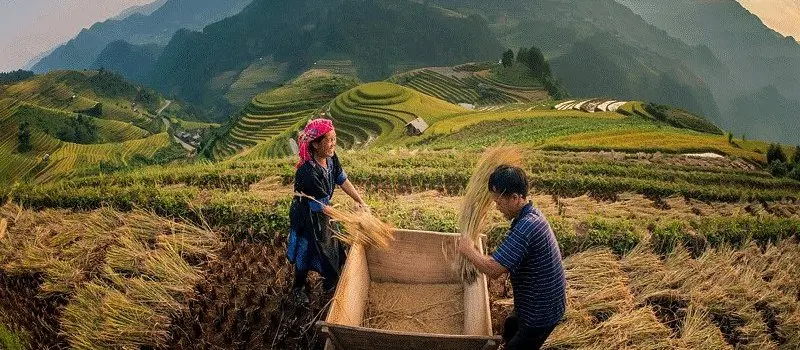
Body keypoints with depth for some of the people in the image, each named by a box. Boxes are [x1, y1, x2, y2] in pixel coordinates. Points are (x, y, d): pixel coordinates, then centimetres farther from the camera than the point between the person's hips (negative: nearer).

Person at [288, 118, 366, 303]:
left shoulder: (330, 158, -15)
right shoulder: (308, 172, -38)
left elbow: (342, 180, -1)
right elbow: (322, 207, -31)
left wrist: (360, 201, -4)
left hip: (322, 211, 7)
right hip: (307, 217, -7)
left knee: (332, 245, 21)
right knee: (307, 252, 13)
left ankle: (331, 283, 46)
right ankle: (299, 287, 41)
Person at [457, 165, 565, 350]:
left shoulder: (525, 227, -33)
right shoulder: (531, 214, 0)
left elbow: (493, 269, -34)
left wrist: (468, 251, -17)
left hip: (541, 310, -10)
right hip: (541, 300, 10)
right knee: (510, 329, 30)